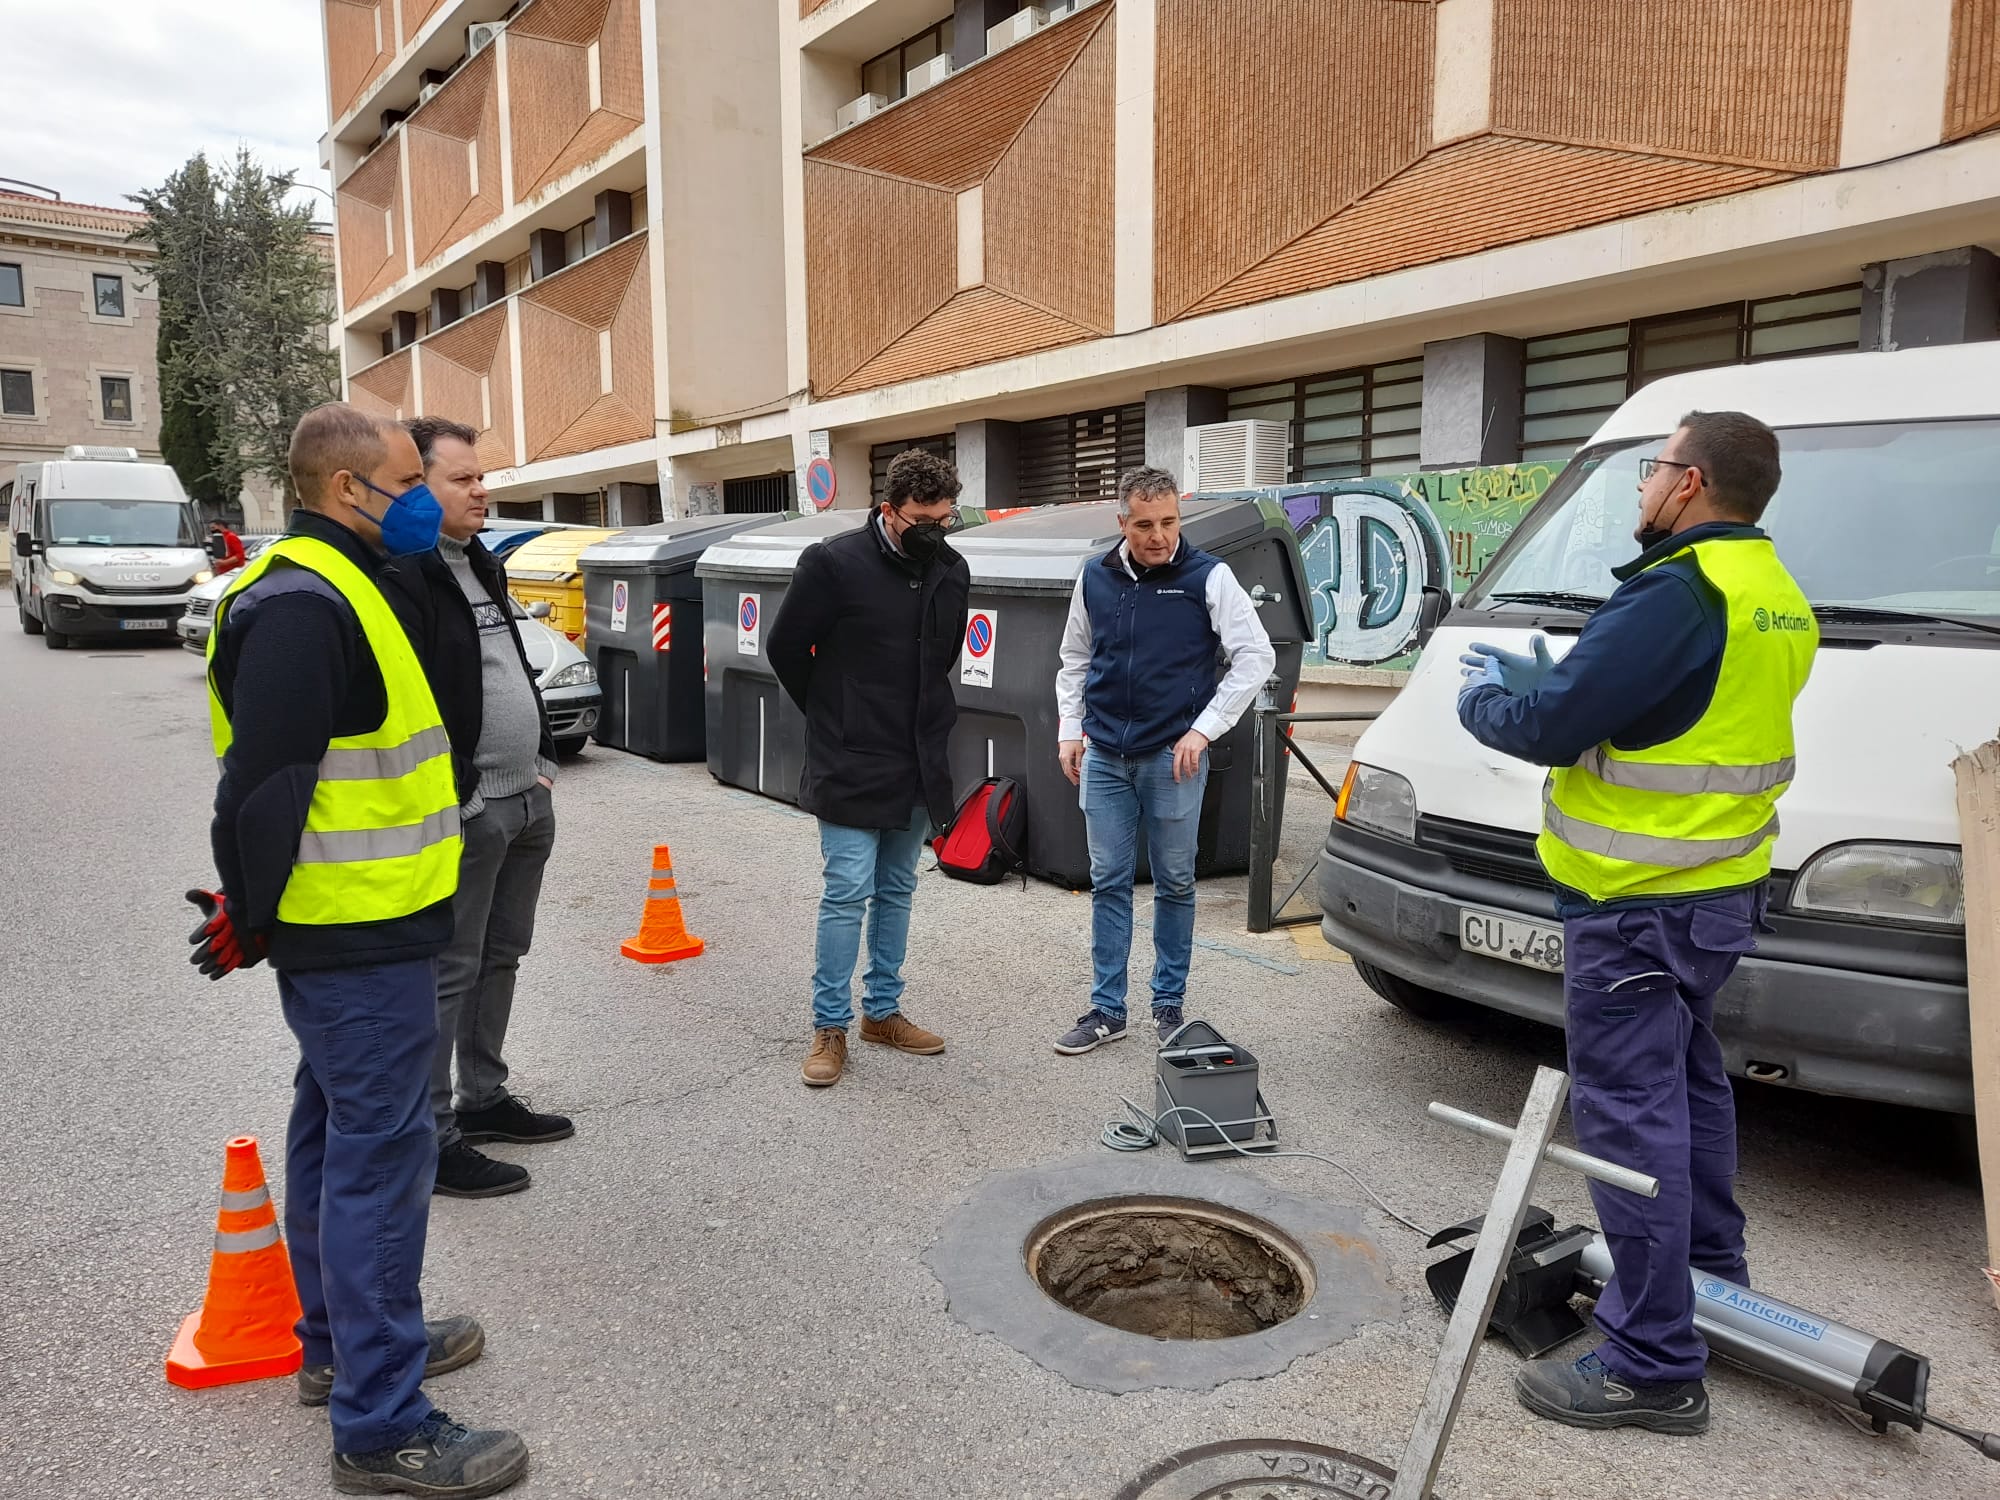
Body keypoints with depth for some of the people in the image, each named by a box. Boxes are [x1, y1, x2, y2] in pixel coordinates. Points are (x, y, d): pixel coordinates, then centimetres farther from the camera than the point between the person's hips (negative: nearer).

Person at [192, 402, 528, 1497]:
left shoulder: (335, 589, 15)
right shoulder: (303, 606, -20)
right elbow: (264, 782, -24)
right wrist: (248, 922, -14)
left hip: (354, 934, 11)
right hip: (361, 943, -11)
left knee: (336, 1138, 20)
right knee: (379, 1157, -3)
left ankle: (340, 1343, 37)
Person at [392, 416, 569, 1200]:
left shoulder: (481, 566, 16)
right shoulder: (399, 575, -15)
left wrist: (543, 760, 15)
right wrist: (450, 798, -21)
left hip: (528, 802, 9)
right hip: (463, 811, -9)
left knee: (500, 960, 18)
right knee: (448, 974, 0)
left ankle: (483, 1098, 32)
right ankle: (431, 1137, 11)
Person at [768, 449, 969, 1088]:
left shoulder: (952, 571, 4)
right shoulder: (835, 563, -14)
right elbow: (785, 646, -5)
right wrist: (831, 717, 3)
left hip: (917, 767, 6)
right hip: (849, 767, -6)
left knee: (896, 891, 14)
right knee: (847, 892, -4)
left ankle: (883, 1011, 28)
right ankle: (830, 1028, 9)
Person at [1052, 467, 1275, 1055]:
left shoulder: (1208, 577, -6)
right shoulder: (1095, 578, 5)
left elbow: (1256, 656, -6)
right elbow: (1074, 661, 16)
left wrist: (1203, 729, -11)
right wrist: (1069, 731, 8)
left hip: (1173, 758, -3)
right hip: (1104, 757, 3)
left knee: (1174, 884, 7)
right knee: (1108, 883, 7)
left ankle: (1169, 1003, 22)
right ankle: (1106, 1010, 15)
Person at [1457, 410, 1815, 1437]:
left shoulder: (1678, 594, -21)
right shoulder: (1773, 595, 11)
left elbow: (1549, 728, -22)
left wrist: (1482, 701, -1)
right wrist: (1535, 677, 14)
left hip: (1635, 906, -10)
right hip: (1717, 892, 10)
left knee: (1630, 1111, -4)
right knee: (1686, 1082, 24)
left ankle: (1653, 1365, 4)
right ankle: (1712, 1277, 42)